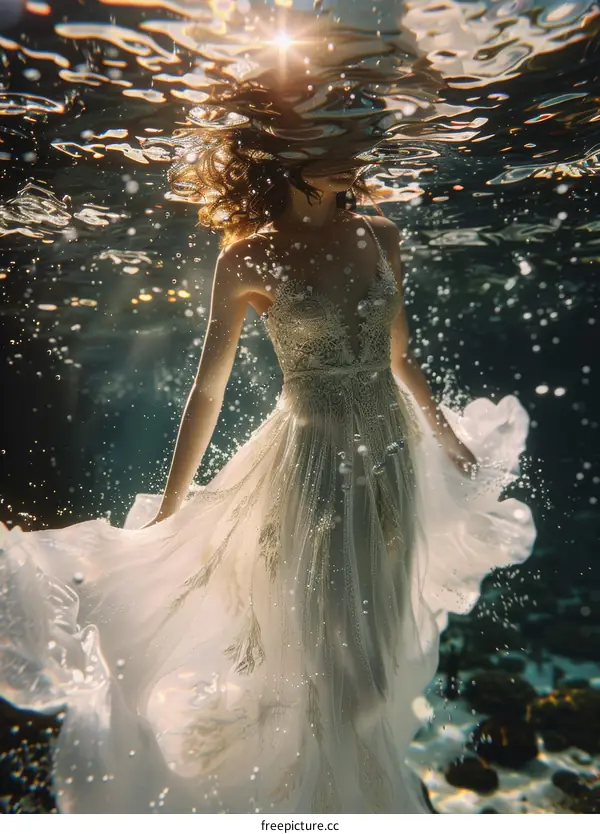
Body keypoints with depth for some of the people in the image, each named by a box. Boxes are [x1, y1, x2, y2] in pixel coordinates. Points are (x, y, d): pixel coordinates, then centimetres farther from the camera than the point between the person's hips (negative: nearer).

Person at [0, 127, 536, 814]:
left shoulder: (379, 237, 1)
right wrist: (166, 511, -4)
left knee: (380, 639, 21)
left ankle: (375, 780, 51)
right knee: (316, 645, 10)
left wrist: (447, 433, 21)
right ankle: (327, 793, 44)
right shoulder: (251, 259, -11)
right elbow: (207, 391, -7)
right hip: (311, 458, -5)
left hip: (394, 450, 5)